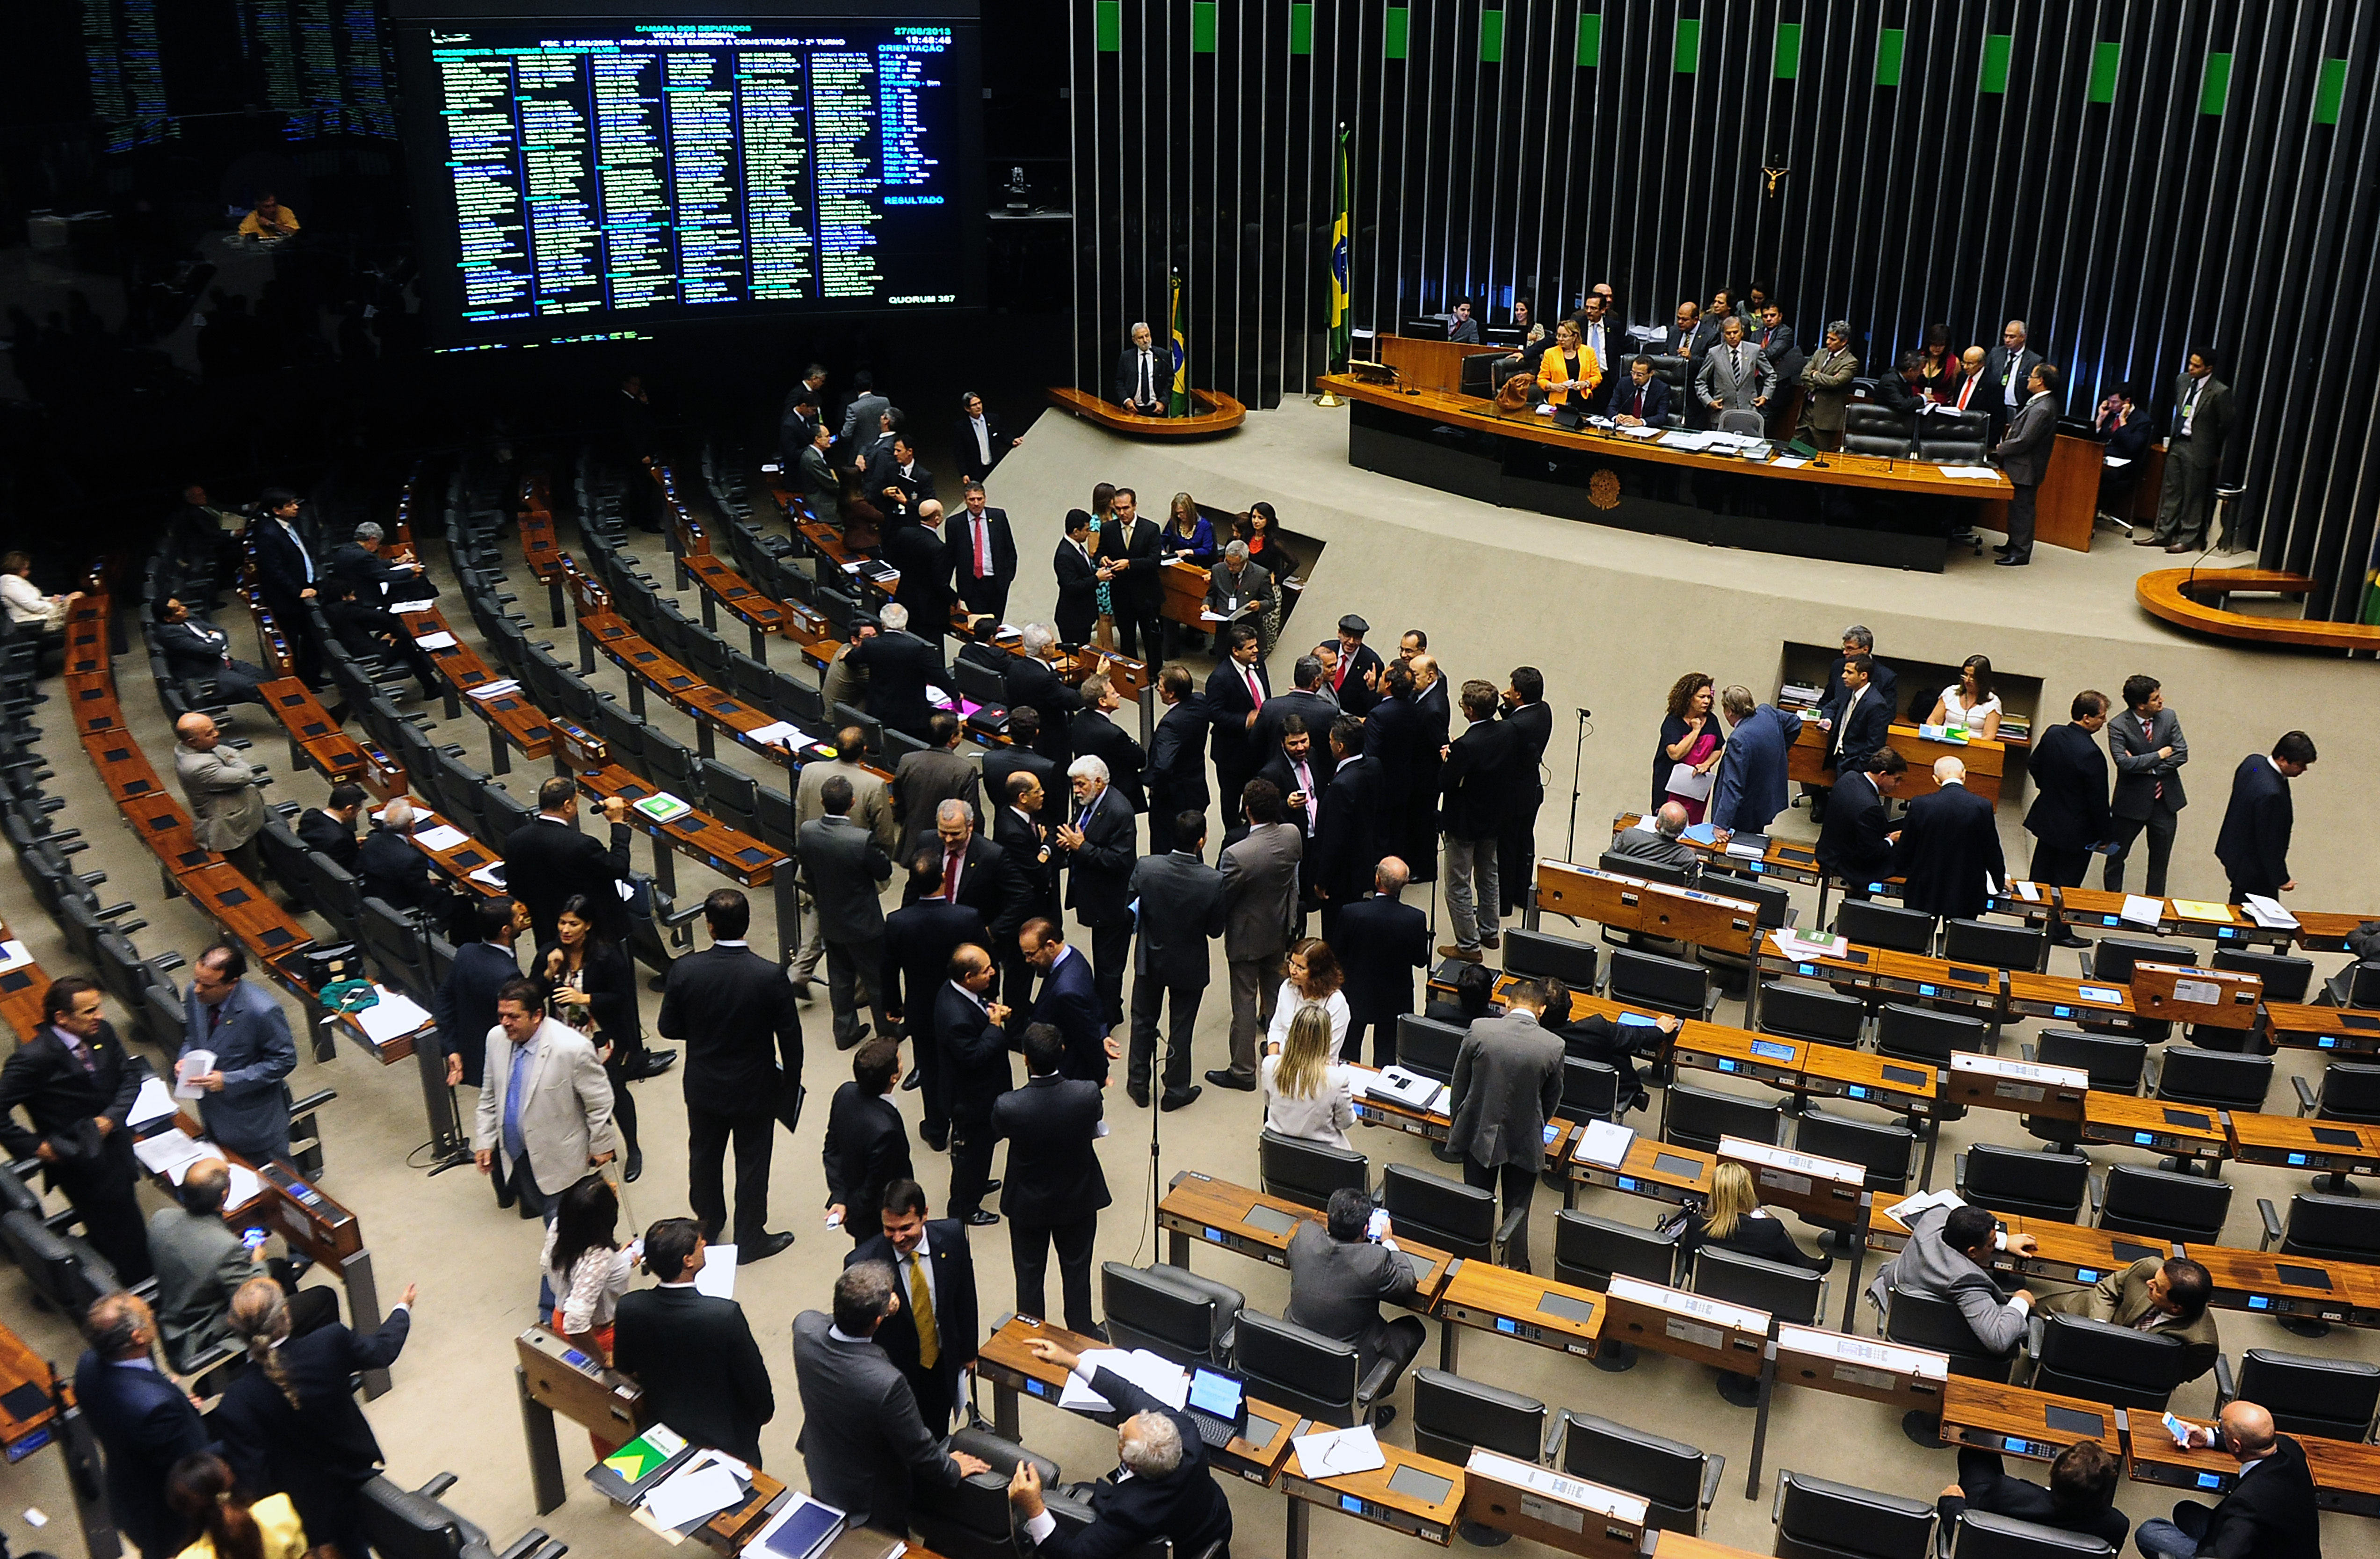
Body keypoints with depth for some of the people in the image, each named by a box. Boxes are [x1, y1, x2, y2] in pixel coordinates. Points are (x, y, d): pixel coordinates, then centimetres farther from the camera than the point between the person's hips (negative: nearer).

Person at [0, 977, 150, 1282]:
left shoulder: (102, 1032, -8)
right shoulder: (34, 1058, -26)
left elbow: (131, 1077, 1)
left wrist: (111, 1117, -13)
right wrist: (34, 1146, -19)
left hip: (114, 1141, 6)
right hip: (79, 1163, -6)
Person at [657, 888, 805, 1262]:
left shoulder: (685, 970, -20)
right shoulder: (770, 976, -25)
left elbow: (668, 1028, -8)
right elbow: (790, 1038, -15)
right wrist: (791, 1083, 2)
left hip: (704, 1087, 2)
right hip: (755, 1090, -2)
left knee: (704, 1157, 25)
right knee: (752, 1163, 16)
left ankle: (708, 1221, 47)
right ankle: (750, 1240, 31)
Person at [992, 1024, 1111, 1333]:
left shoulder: (1008, 1106, -32)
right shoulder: (1088, 1094, -29)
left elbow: (996, 1134, -8)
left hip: (1028, 1205, -1)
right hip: (1078, 1200, 1)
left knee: (1029, 1273, 21)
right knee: (1077, 1269, 23)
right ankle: (1081, 1336, 40)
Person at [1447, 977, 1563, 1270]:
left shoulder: (1478, 1030, -17)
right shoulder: (1554, 1047, -17)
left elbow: (1459, 1084, -5)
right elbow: (1553, 1098, -1)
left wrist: (1457, 1121, 11)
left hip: (1479, 1135, 1)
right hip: (1524, 1140, -1)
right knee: (1517, 1209, 18)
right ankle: (1517, 1268, 33)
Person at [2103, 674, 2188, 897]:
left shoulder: (2169, 717, -3)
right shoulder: (2118, 726, -16)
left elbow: (2182, 754, -7)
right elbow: (2125, 763, -26)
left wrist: (2148, 768, -16)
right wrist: (2159, 756, -18)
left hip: (2165, 801, 3)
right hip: (2132, 802, -3)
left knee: (2160, 860, 14)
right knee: (2116, 857, 9)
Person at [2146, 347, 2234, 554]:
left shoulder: (2220, 392, -15)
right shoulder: (2182, 381, 4)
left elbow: (2226, 426, -7)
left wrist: (2215, 453, 1)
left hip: (2197, 449, -6)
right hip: (2176, 443, 6)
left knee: (2193, 495, 2)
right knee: (2171, 490, 12)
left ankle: (2187, 539, 11)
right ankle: (2163, 533, 20)